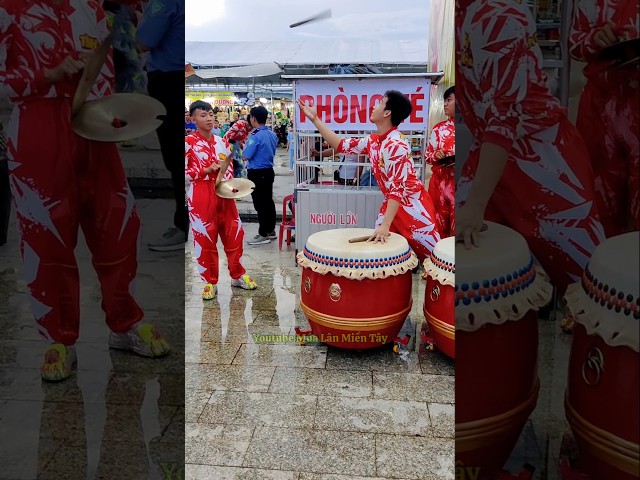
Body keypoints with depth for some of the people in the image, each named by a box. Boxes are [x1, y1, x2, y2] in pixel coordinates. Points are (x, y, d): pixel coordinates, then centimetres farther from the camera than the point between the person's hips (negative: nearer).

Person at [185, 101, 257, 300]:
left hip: (224, 194, 5)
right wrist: (207, 170, -15)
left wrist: (229, 183, -3)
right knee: (205, 238, 2)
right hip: (201, 195, -5)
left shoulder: (222, 141, 10)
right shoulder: (188, 142, -5)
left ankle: (237, 275, 26)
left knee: (233, 234, 9)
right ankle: (209, 281, 14)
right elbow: (183, 171, -7)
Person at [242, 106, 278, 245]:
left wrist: (246, 143, 1)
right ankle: (271, 231, 24)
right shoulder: (272, 135, 7)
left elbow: (246, 156, -18)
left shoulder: (255, 136, -19)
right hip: (269, 171, 9)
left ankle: (263, 235, 4)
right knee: (268, 201, 15)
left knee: (260, 204, -2)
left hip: (257, 174, -9)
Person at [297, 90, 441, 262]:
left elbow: (398, 189, -28)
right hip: (392, 204, 8)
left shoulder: (396, 145, -23)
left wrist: (385, 225, -32)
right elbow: (342, 145, 12)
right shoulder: (373, 141, 3)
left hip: (413, 205, -8)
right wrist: (315, 119, 10)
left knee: (433, 258, -6)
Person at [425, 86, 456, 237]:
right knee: (439, 227, 7)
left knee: (457, 230, -1)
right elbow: (427, 155, 12)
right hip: (439, 182, 3)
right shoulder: (439, 128, 8)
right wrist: (436, 156, -10)